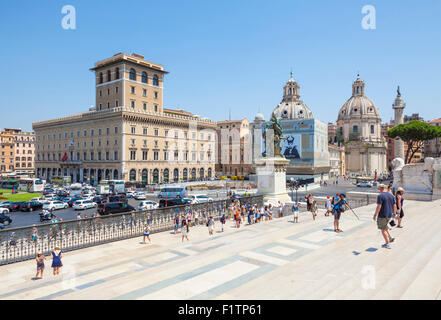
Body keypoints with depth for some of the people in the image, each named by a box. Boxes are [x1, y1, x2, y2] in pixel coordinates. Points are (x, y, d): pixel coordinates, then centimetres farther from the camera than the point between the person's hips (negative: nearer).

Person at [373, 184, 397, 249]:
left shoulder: (380, 196, -16)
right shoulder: (391, 196, 5)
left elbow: (379, 207, -21)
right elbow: (394, 205, 11)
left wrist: (375, 215, -13)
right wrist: (394, 213, 26)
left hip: (382, 215, -7)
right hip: (389, 215, 7)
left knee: (383, 229, 5)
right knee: (384, 225, 30)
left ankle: (387, 244, 9)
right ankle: (390, 238, 21)